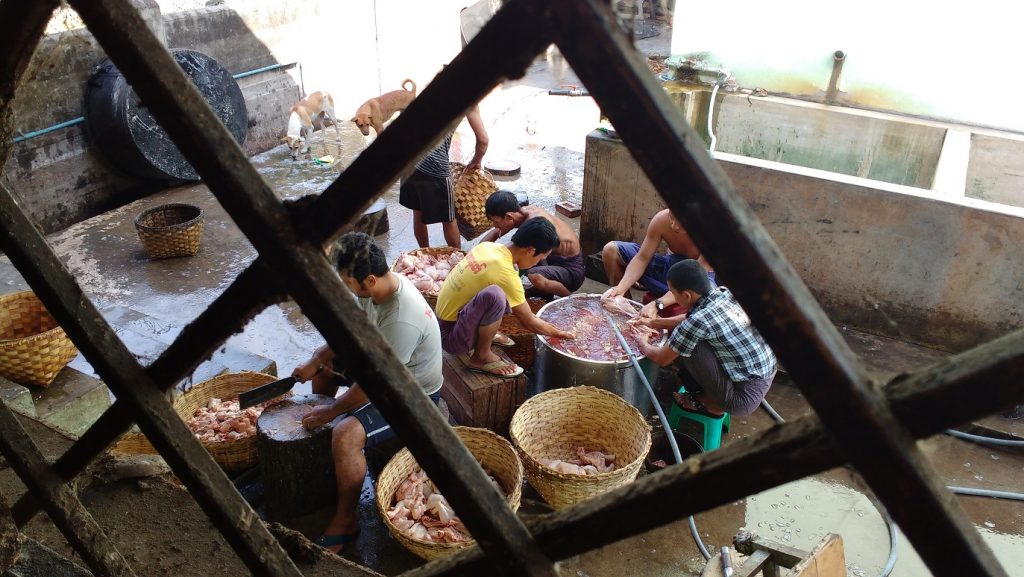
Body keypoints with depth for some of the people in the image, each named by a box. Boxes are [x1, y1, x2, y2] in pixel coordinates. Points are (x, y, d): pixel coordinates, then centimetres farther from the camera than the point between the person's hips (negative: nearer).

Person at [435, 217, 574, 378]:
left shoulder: (487, 246, -2)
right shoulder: (505, 274, -26)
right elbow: (529, 323, -13)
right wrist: (560, 334, 4)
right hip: (452, 337, -8)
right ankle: (481, 357, -12)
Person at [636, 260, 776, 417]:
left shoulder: (698, 321, -24)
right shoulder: (724, 292, -4)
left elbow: (662, 359, -6)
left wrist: (643, 346, 14)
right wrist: (654, 322, 23)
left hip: (745, 397, -8)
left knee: (679, 348, -13)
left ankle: (712, 403, 8)